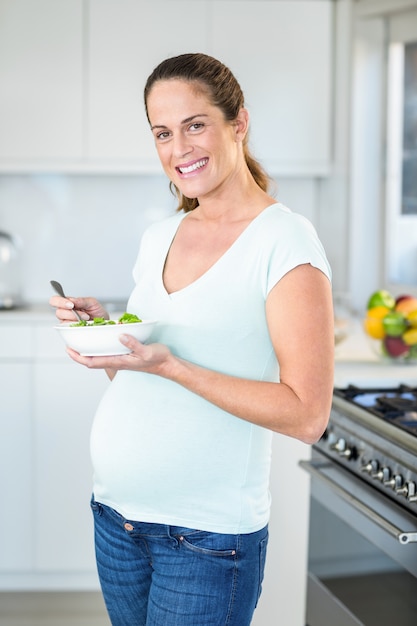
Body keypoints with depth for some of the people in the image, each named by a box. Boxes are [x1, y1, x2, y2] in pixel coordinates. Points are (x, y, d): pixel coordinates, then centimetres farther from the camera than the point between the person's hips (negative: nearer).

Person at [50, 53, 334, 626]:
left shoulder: (284, 240, -13)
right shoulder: (158, 237, 8)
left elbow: (306, 415, -18)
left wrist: (167, 365, -24)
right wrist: (103, 329, -3)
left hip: (208, 535, -6)